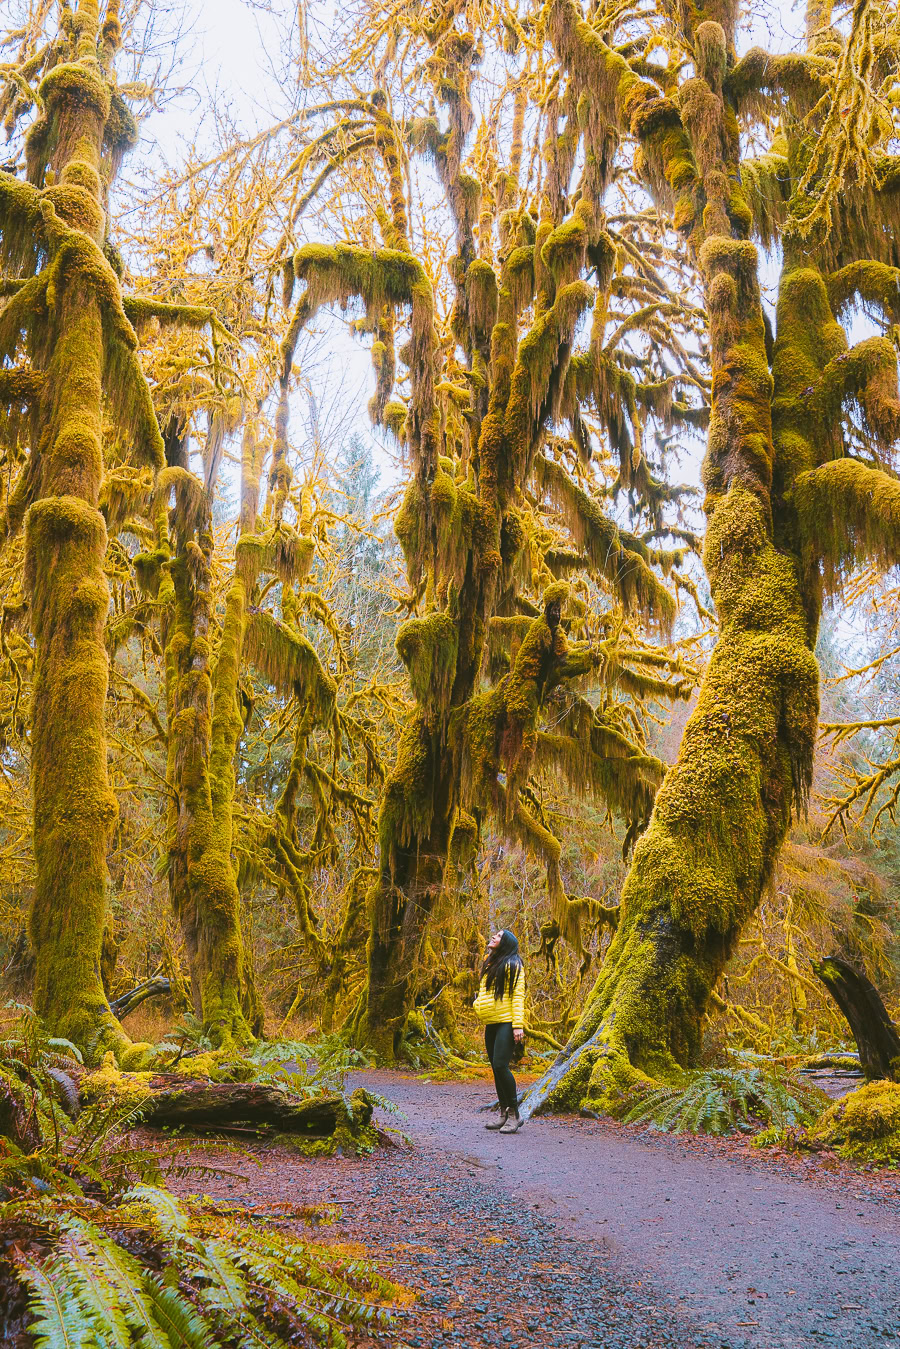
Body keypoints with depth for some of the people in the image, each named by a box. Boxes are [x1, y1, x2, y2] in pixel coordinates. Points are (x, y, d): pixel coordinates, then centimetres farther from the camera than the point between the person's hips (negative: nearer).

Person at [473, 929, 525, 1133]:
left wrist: (518, 1025, -17)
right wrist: (477, 1005, 15)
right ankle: (504, 1114, 17)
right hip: (491, 1024, 8)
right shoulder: (489, 963, 19)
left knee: (500, 1065, -16)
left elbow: (518, 996, -11)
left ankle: (514, 1114, -7)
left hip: (506, 1023, -8)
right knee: (496, 1068, 9)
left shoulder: (512, 965, -5)